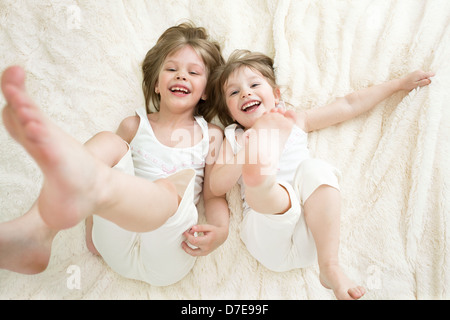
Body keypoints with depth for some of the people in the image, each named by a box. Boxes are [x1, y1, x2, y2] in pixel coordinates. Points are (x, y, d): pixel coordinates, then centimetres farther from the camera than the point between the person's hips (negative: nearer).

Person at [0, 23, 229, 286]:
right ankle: (36, 233, -41)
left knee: (175, 184, -35)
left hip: (167, 255, -1)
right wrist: (93, 231, 6)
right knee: (108, 142, -19)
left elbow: (214, 195, 9)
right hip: (119, 246, 2)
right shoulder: (134, 126, 12)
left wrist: (220, 231, -11)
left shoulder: (211, 135, 10)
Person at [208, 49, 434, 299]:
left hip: (308, 236, 3)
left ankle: (329, 266, -26)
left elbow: (349, 105, 24)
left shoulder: (295, 121, 21)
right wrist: (245, 156, -14)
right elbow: (216, 187, 1)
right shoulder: (234, 138, 15)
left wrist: (400, 83, 26)